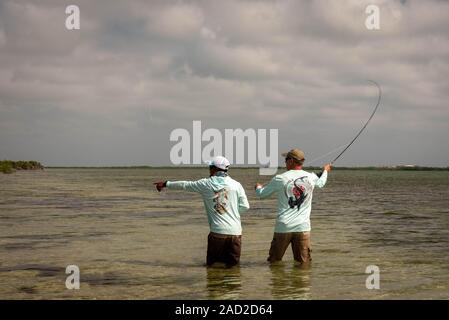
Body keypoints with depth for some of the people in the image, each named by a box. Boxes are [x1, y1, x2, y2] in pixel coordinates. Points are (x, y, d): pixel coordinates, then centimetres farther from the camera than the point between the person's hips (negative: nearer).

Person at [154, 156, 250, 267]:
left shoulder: (206, 184, 3)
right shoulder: (236, 185, 3)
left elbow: (185, 185, 15)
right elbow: (245, 207, 2)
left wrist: (166, 184, 29)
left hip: (217, 232, -1)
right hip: (235, 232, 1)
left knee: (212, 262, 13)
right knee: (233, 262, 11)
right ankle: (230, 260, -12)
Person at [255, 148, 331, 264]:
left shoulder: (280, 179, -5)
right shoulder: (311, 177, 2)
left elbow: (261, 194, 8)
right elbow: (321, 183, 27)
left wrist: (258, 187, 32)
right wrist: (325, 171, 48)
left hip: (283, 227, -2)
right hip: (303, 227, 2)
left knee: (274, 261, 9)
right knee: (304, 262, 4)